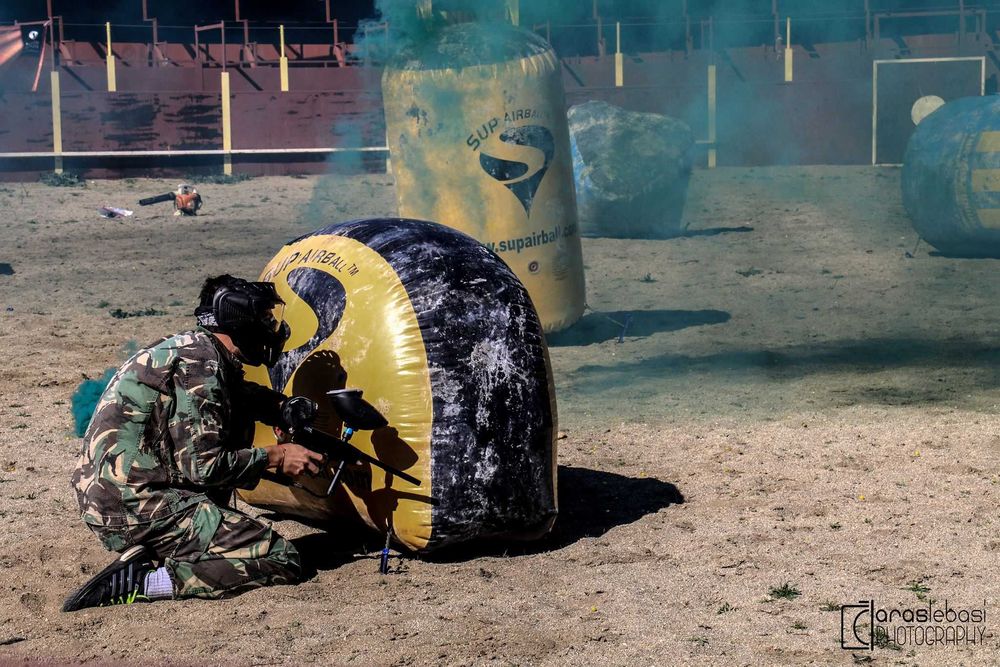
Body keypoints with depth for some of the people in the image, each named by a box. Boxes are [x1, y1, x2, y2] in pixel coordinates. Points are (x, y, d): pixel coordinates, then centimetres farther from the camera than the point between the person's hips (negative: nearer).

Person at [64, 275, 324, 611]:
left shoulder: (192, 347, 14)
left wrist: (285, 406, 15)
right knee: (282, 562, -9)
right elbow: (202, 466, -17)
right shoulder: (200, 367, -14)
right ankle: (140, 583, -17)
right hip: (136, 507, -10)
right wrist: (275, 456, -5)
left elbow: (240, 395, 35)